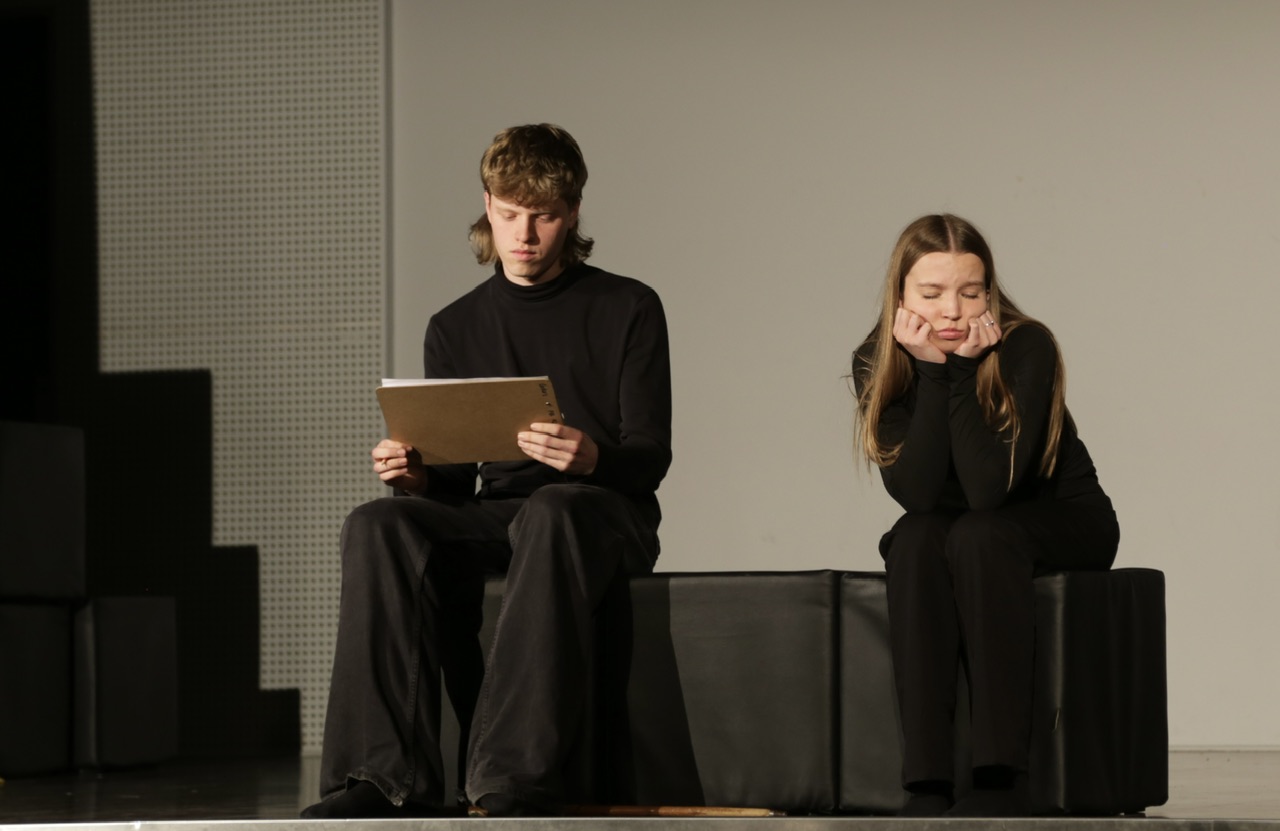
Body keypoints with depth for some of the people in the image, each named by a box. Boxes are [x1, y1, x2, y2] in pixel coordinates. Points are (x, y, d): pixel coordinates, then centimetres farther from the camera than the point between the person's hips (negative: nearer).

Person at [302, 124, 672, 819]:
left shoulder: (627, 310, 7)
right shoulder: (456, 329, 16)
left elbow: (650, 457, -1)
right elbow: (453, 481, 14)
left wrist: (590, 457, -25)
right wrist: (415, 475, -11)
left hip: (604, 512, -3)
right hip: (493, 517, 3)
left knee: (550, 514, -40)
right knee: (380, 524, -28)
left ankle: (516, 783, -50)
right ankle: (392, 780, -38)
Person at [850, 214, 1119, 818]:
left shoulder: (1027, 348, -23)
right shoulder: (876, 364, -13)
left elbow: (989, 490, -33)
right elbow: (917, 492, -26)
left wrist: (965, 367, -33)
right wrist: (931, 369, -30)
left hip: (1062, 524, -3)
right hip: (943, 533, 3)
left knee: (977, 536, -34)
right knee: (915, 540, -31)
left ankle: (1000, 779, -39)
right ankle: (925, 784, -38)